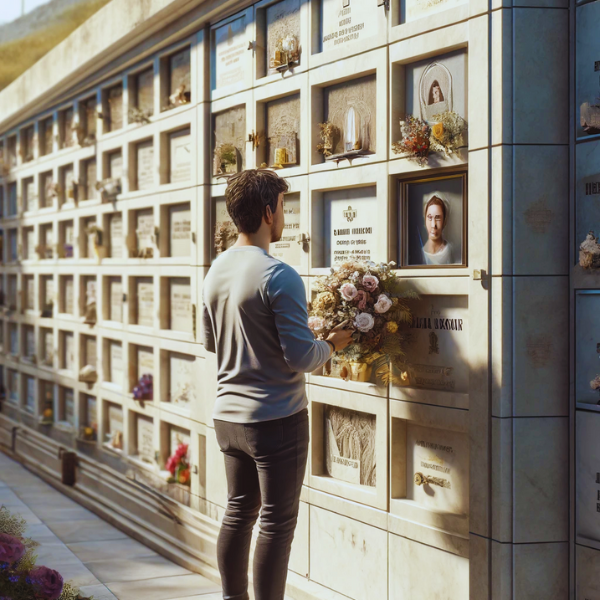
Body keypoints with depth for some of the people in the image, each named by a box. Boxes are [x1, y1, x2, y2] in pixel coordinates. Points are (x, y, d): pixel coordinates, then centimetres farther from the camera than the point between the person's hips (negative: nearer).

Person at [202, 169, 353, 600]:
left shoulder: (217, 271, 6)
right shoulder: (279, 276, -19)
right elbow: (301, 357, -20)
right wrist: (332, 345, -2)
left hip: (228, 415, 8)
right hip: (276, 419, -8)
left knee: (239, 511, 19)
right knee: (277, 522, 2)